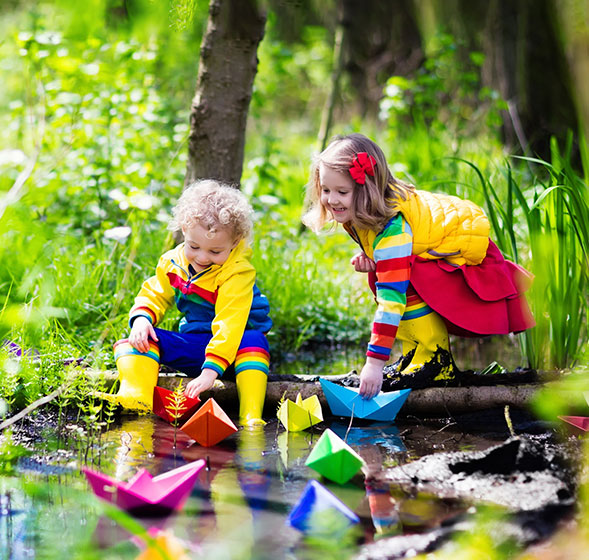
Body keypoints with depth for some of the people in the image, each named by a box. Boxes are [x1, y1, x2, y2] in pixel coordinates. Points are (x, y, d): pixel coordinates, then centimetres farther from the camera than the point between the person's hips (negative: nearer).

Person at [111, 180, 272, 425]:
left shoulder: (238, 272, -21)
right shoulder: (173, 262, -1)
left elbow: (230, 324, -30)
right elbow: (154, 295, 12)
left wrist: (210, 370, -39)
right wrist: (141, 319, -13)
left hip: (233, 343, -5)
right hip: (191, 344, 5)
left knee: (253, 341, -39)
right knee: (136, 340, -14)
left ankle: (251, 417, -47)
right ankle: (135, 398, -40)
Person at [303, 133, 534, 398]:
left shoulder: (391, 227, -35)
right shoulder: (356, 214, -7)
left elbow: (392, 296, -40)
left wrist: (375, 363, -42)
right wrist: (367, 257, -11)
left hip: (467, 245, -10)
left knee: (406, 284, -30)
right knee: (379, 277, -8)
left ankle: (437, 361, -17)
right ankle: (414, 355, 2)